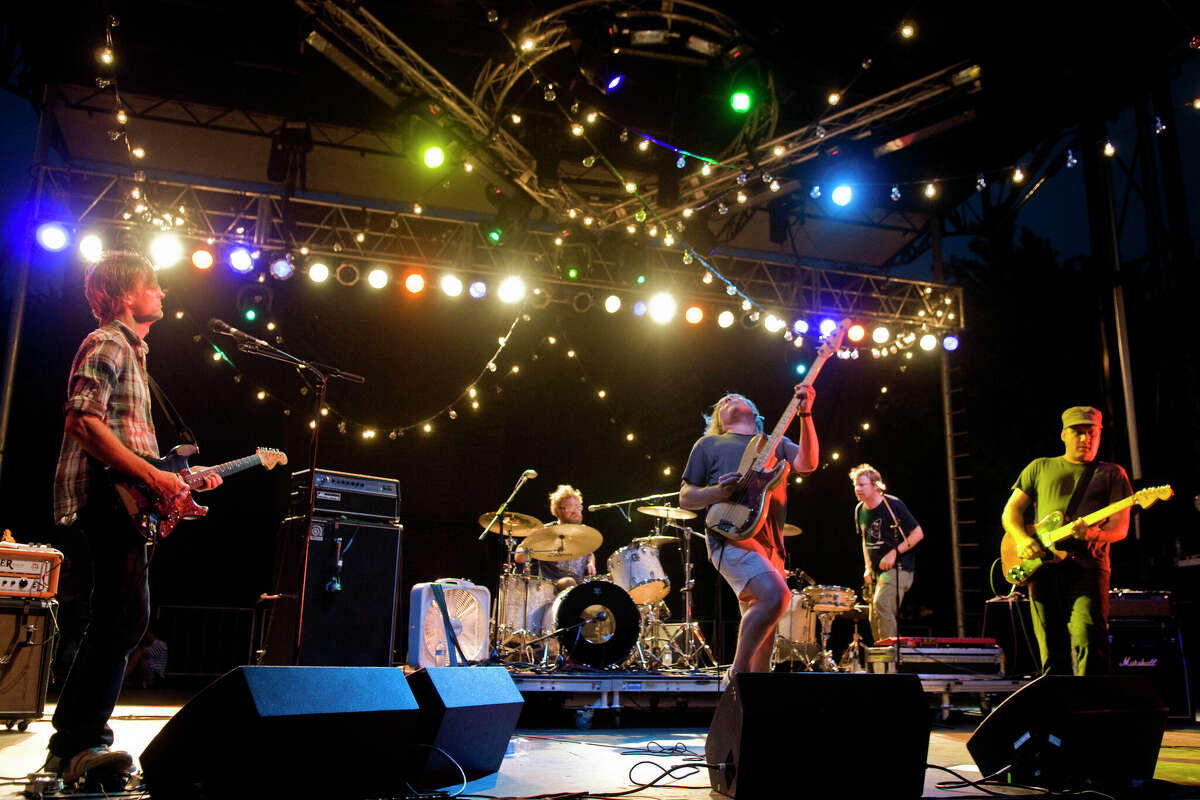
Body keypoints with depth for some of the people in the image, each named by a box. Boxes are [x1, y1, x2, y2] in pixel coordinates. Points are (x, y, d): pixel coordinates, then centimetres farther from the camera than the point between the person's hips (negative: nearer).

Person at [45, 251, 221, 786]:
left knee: (117, 620, 12)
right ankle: (81, 743, -10)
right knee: (126, 616, -15)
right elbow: (83, 422, -20)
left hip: (121, 497, 11)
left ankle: (72, 739, 21)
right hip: (104, 493, -11)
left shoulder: (130, 351, 25)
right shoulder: (106, 344, -6)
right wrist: (151, 475, -25)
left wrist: (181, 475, 21)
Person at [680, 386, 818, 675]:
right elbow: (685, 498, 10)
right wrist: (719, 491, -10)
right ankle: (739, 672, -14)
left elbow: (807, 463, 1)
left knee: (763, 637, 6)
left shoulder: (777, 443, 22)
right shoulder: (708, 444, 14)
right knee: (775, 595, -28)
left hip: (770, 545, 5)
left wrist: (805, 414, -9)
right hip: (732, 540, -5)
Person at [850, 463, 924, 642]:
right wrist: (868, 568, 9)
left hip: (899, 567, -7)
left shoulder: (893, 504, -12)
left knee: (881, 604, -27)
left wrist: (894, 552, -18)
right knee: (874, 620, 7)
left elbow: (918, 534, -9)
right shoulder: (860, 510, 7)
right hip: (877, 571, 7)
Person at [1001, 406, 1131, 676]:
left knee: (1088, 638, -18)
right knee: (1052, 650, 0)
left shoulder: (1112, 474, 17)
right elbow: (1011, 510, 17)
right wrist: (1023, 539, -3)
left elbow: (1120, 527, 6)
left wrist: (1093, 534, -16)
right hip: (1042, 564, 2)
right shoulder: (1040, 467, 21)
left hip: (1087, 564, -2)